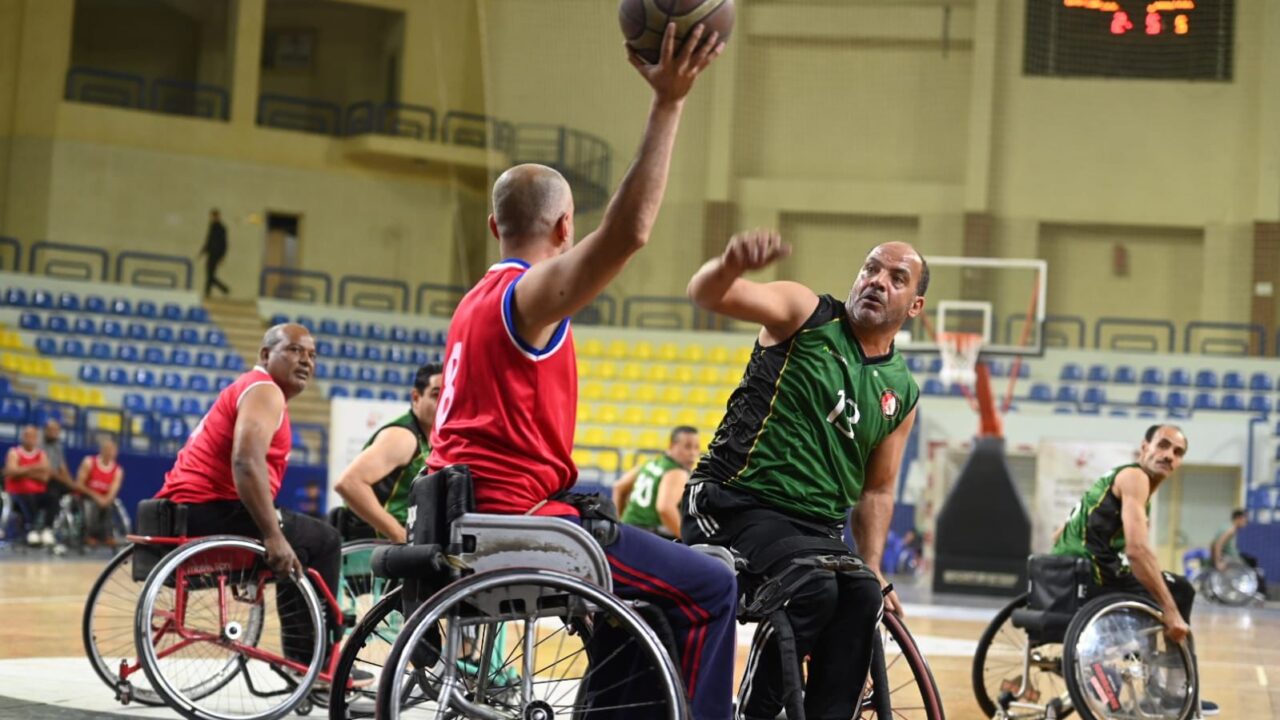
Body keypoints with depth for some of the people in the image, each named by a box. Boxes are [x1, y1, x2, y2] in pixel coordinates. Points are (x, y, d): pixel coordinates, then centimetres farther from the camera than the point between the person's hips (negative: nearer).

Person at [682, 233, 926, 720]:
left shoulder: (902, 393, 11)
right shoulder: (806, 313, -1)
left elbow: (877, 489, 20)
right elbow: (707, 294, -17)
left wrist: (872, 566, 6)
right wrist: (732, 263, -41)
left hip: (817, 528, 5)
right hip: (734, 506, -5)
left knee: (863, 598, -25)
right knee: (811, 587, -31)